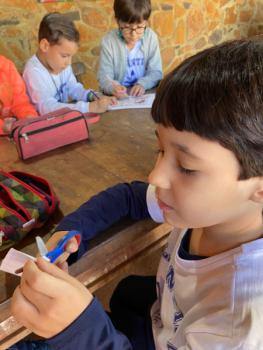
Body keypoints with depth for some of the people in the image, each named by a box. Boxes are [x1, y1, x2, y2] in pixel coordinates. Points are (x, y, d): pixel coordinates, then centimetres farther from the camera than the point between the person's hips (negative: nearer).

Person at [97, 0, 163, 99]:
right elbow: (104, 76, -10)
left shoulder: (151, 37, -2)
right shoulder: (109, 41, -7)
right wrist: (113, 87, -33)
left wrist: (142, 84, -25)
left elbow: (156, 72, -4)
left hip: (145, 94, 1)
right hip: (119, 96, -1)